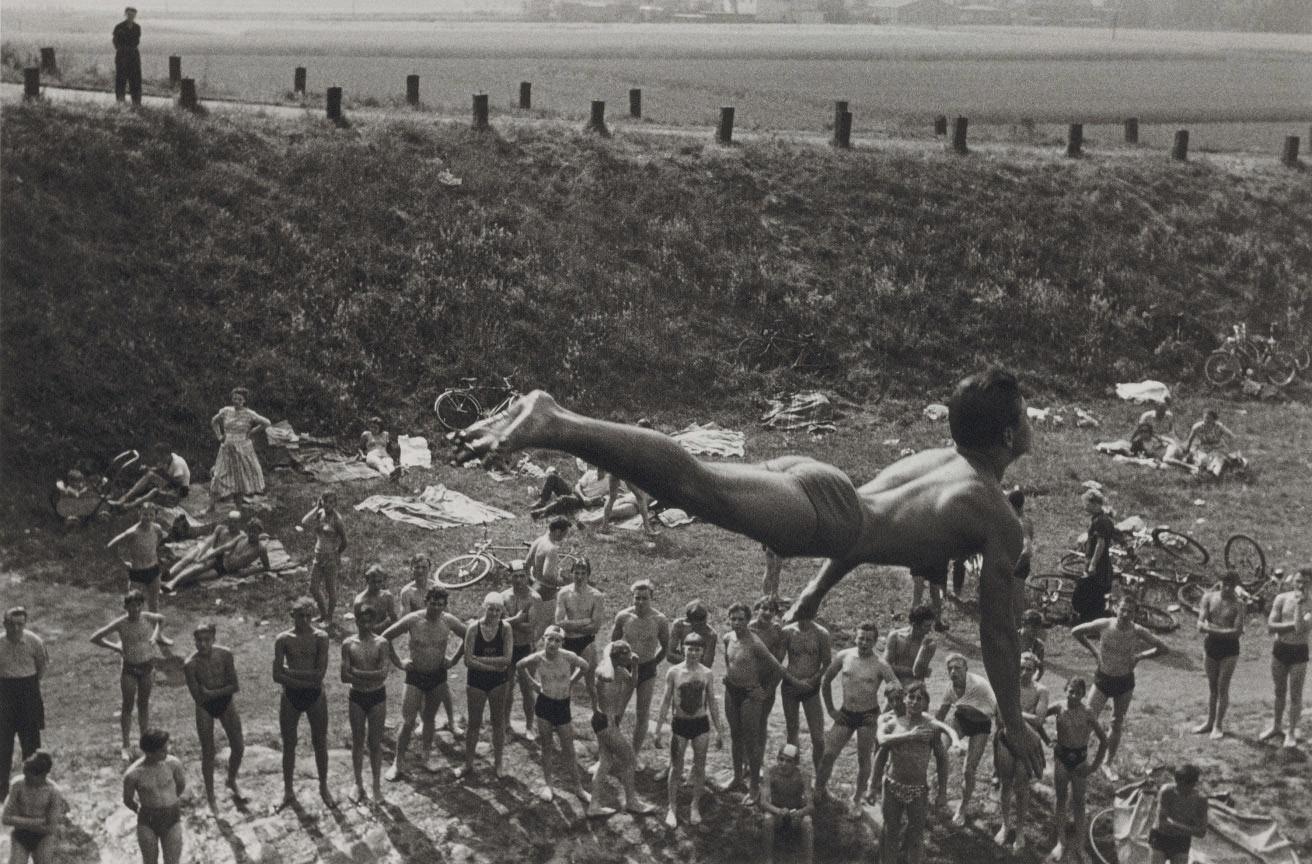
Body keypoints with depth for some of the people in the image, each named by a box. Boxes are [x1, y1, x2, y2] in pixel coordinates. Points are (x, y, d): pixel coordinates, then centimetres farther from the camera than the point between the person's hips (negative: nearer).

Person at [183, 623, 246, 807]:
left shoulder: (225, 654, -16)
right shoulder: (191, 664, -21)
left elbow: (235, 686, -14)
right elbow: (198, 697, -20)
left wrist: (211, 692, -22)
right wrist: (223, 690, -19)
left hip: (226, 702, 3)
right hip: (205, 708, -2)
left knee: (238, 747, 7)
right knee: (208, 752, 4)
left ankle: (232, 782, 34)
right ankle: (210, 796, 20)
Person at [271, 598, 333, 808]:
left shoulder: (320, 637, -5)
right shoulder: (283, 639, -3)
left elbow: (320, 673, -14)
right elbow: (277, 676, -10)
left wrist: (290, 671, -15)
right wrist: (305, 680, -16)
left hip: (315, 696, -1)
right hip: (291, 696, 1)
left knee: (320, 743, 8)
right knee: (289, 745, 8)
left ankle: (324, 789, 22)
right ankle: (288, 792, 20)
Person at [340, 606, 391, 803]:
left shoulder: (381, 644, -7)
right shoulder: (348, 644, -4)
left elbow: (383, 673, -18)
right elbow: (344, 676, -10)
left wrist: (357, 672, -16)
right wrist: (371, 677, -17)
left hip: (377, 696, -1)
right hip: (357, 697, 1)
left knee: (375, 742, 5)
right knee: (357, 741, 8)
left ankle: (377, 785, 15)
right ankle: (359, 785, 19)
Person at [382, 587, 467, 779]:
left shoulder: (449, 621, -9)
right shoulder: (412, 620, -16)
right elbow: (385, 637, -9)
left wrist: (455, 659, 2)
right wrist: (398, 663, -9)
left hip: (438, 676, 2)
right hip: (415, 676, -2)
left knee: (430, 718, 14)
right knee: (408, 722, -5)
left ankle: (426, 759, 27)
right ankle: (397, 765, 4)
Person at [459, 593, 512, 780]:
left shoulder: (505, 628, -11)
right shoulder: (474, 628, -13)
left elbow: (507, 659, -19)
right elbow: (468, 661, -17)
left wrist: (480, 659, -20)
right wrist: (494, 666, -20)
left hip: (498, 681, 1)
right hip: (476, 680, 0)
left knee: (498, 722, 11)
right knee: (474, 723, 9)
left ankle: (497, 763, 27)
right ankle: (468, 764, 22)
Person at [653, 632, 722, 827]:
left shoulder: (707, 674, -3)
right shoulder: (673, 672, -6)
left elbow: (712, 703, 6)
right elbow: (666, 702, 0)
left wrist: (718, 731, 7)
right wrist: (658, 730, 0)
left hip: (701, 724, 1)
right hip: (680, 724, -1)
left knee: (699, 768, 8)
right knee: (676, 768, 5)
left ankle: (695, 807, 24)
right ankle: (672, 808, 18)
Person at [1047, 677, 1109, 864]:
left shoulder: (1088, 714, -13)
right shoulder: (1059, 709, -9)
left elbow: (1103, 740, -6)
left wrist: (1094, 766, -5)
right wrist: (1049, 741, 3)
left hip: (1080, 758, -1)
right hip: (1061, 756, 1)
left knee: (1078, 801, 6)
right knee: (1060, 798, 8)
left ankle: (1080, 847, 12)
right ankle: (1060, 842, 15)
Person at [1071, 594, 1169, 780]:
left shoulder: (1138, 632, -17)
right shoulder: (1103, 625, -18)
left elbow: (1162, 648, -5)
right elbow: (1076, 631, -4)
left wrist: (1139, 656, -11)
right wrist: (1092, 650, -7)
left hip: (1125, 682, 1)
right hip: (1103, 679, -1)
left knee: (1117, 725, 12)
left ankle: (1109, 763, 27)